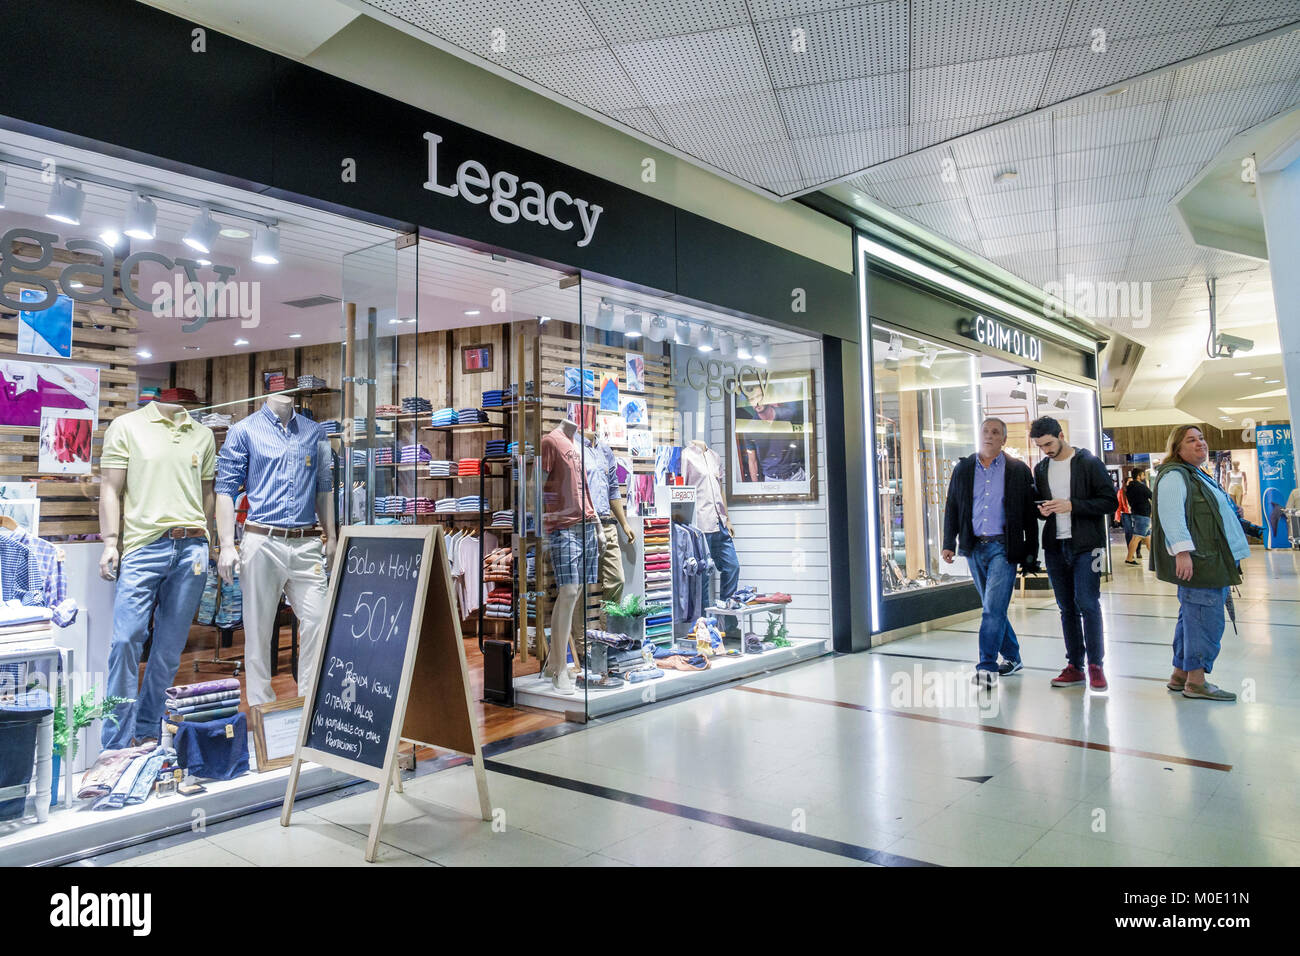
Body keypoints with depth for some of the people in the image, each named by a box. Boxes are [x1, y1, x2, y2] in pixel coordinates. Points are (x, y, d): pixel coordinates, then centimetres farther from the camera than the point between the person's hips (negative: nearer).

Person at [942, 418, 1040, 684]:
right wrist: (949, 544, 3)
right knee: (992, 607, 12)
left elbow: (1030, 513, 2)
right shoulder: (963, 469, 9)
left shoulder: (1018, 470, 1)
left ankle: (986, 666, -8)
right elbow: (952, 509, 10)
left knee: (993, 607, -11)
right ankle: (1012, 657, 28)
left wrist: (1031, 551, -1)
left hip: (1003, 547, -4)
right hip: (974, 547, 4)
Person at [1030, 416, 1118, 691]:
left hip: (1085, 546, -5)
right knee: (1067, 608, 9)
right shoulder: (1041, 469, 11)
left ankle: (1095, 665, 5)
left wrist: (1071, 505, -19)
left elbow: (1111, 501, -8)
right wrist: (1042, 510, -3)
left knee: (1087, 604, -7)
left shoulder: (1089, 463, -5)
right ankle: (1074, 666, 16)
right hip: (1055, 547, 5)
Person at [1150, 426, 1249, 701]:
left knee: (1193, 618, 12)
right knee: (1205, 619, -8)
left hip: (1211, 562, 10)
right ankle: (1196, 681, -2)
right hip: (1196, 563, -10)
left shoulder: (1198, 476, 23)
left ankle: (1180, 675, 19)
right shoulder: (1174, 475, -10)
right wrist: (1182, 552, -30)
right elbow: (1170, 515, -23)